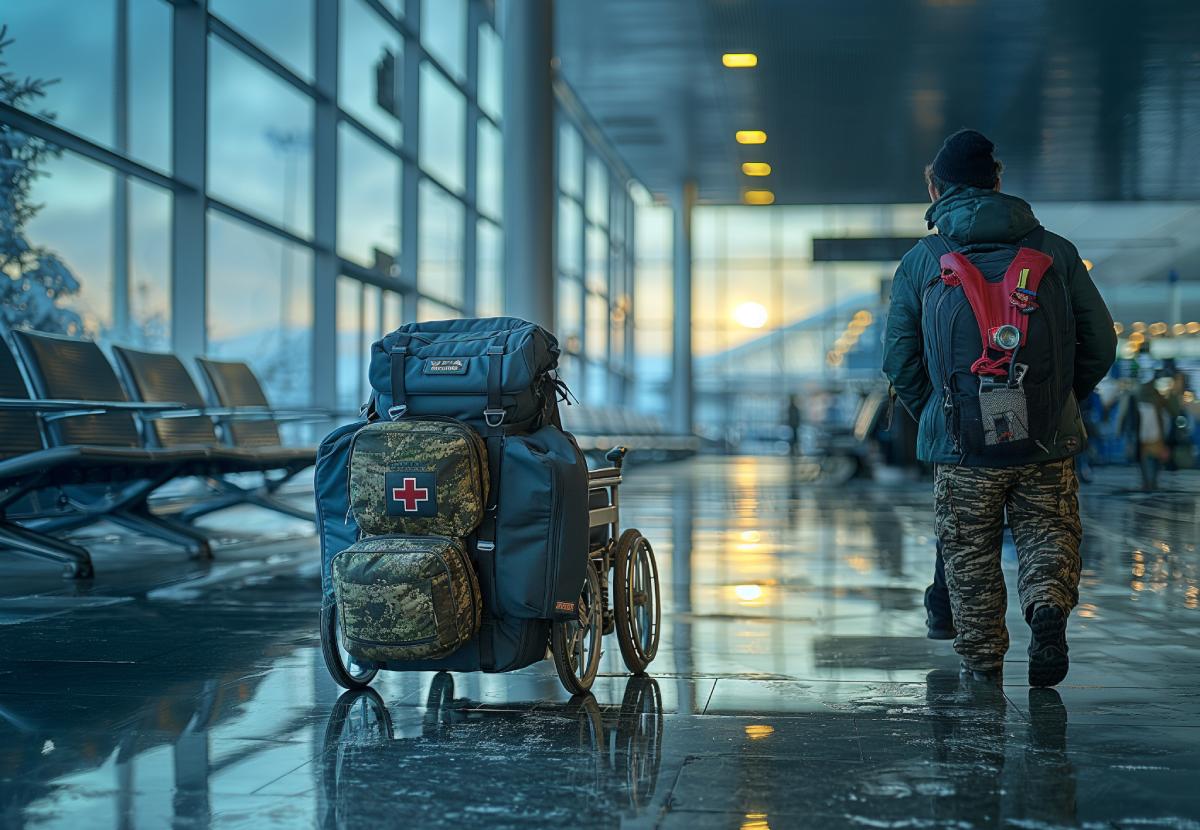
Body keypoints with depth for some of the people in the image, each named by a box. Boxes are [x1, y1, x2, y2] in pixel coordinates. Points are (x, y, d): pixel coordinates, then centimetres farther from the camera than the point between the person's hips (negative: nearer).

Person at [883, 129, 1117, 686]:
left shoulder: (920, 262, 4)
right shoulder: (1055, 251, 6)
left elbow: (899, 359, 4)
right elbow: (1100, 343, 6)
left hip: (961, 447, 0)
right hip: (1048, 442, 1)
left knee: (970, 557, 12)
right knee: (1049, 533, 13)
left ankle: (982, 666, 12)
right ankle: (1048, 602, -15)